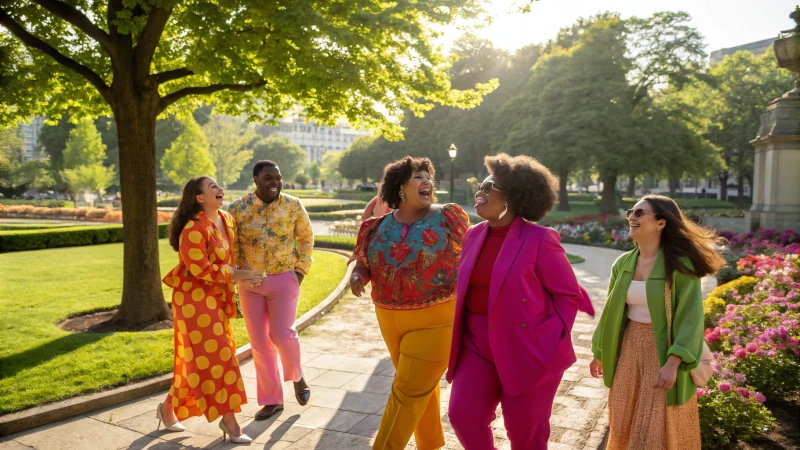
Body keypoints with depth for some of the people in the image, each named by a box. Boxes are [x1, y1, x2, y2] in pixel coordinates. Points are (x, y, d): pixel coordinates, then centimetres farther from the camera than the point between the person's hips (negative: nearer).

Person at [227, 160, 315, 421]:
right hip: (249, 282, 2)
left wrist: (301, 270, 0)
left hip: (284, 279, -2)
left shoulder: (293, 206, -4)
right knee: (259, 342, 5)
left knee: (282, 334, -13)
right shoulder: (238, 209, -5)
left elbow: (306, 237, 7)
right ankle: (272, 399, 20)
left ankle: (296, 377, 20)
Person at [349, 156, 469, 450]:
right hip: (391, 320, 4)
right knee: (422, 385, 19)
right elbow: (363, 263, 9)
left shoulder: (447, 217, -7)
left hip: (435, 319, -4)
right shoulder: (378, 227, 1)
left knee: (408, 390, -1)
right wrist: (357, 275, -14)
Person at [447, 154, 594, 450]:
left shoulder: (539, 240, -14)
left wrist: (550, 342, -14)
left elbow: (569, 294, -9)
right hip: (478, 347, 5)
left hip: (527, 351, -5)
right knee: (463, 416, -2)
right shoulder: (474, 235, 5)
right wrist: (460, 334, 13)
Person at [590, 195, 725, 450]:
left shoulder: (680, 265, -16)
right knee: (626, 423, 16)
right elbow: (612, 311, 9)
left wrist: (673, 363, -25)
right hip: (630, 349, 5)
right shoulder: (623, 263, 0)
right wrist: (599, 352, 14)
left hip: (665, 351, -5)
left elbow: (691, 318, -17)